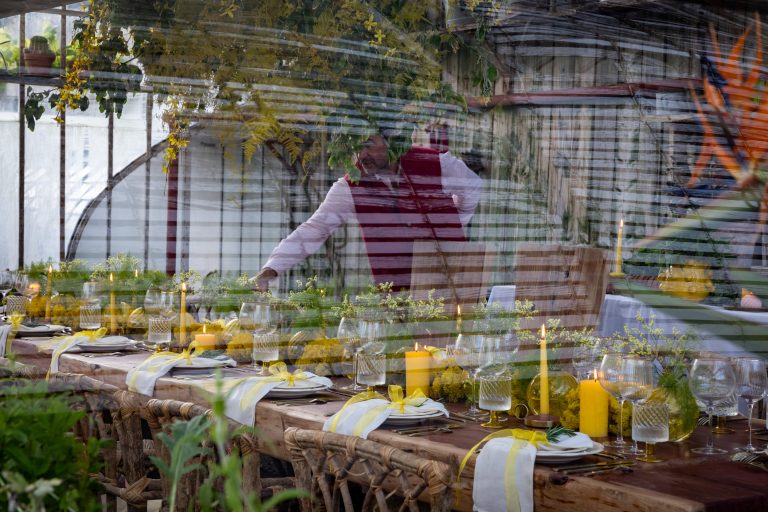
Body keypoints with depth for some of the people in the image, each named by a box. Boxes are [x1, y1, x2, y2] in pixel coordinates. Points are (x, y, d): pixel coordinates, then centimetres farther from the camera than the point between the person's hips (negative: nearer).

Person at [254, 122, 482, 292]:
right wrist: (272, 268, -15)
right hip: (397, 293, 0)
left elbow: (473, 187, 14)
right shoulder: (349, 188, -2)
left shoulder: (433, 164, -4)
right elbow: (313, 230, -4)